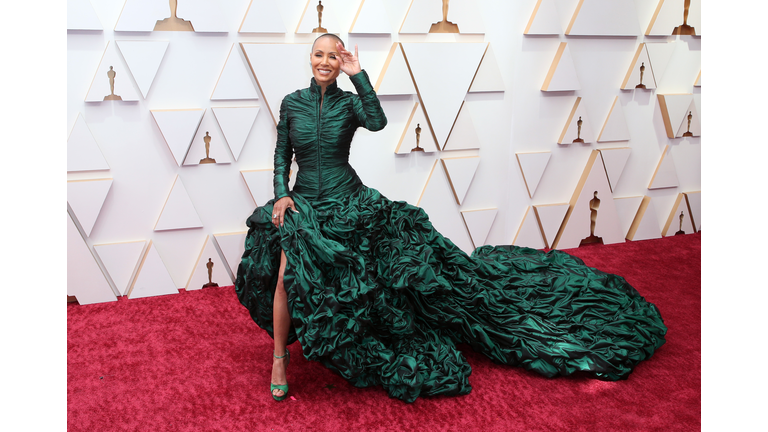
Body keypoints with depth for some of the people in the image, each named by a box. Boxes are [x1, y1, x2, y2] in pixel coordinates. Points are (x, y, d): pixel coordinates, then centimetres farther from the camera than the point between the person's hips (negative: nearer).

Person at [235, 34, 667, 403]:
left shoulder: (349, 102, 0)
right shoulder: (292, 102, 6)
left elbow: (378, 122, -22)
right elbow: (281, 155, 9)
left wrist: (359, 75, -21)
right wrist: (281, 193, -7)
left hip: (348, 202, 0)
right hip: (304, 204, 0)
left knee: (411, 253, -11)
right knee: (288, 270, -23)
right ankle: (280, 359, -8)